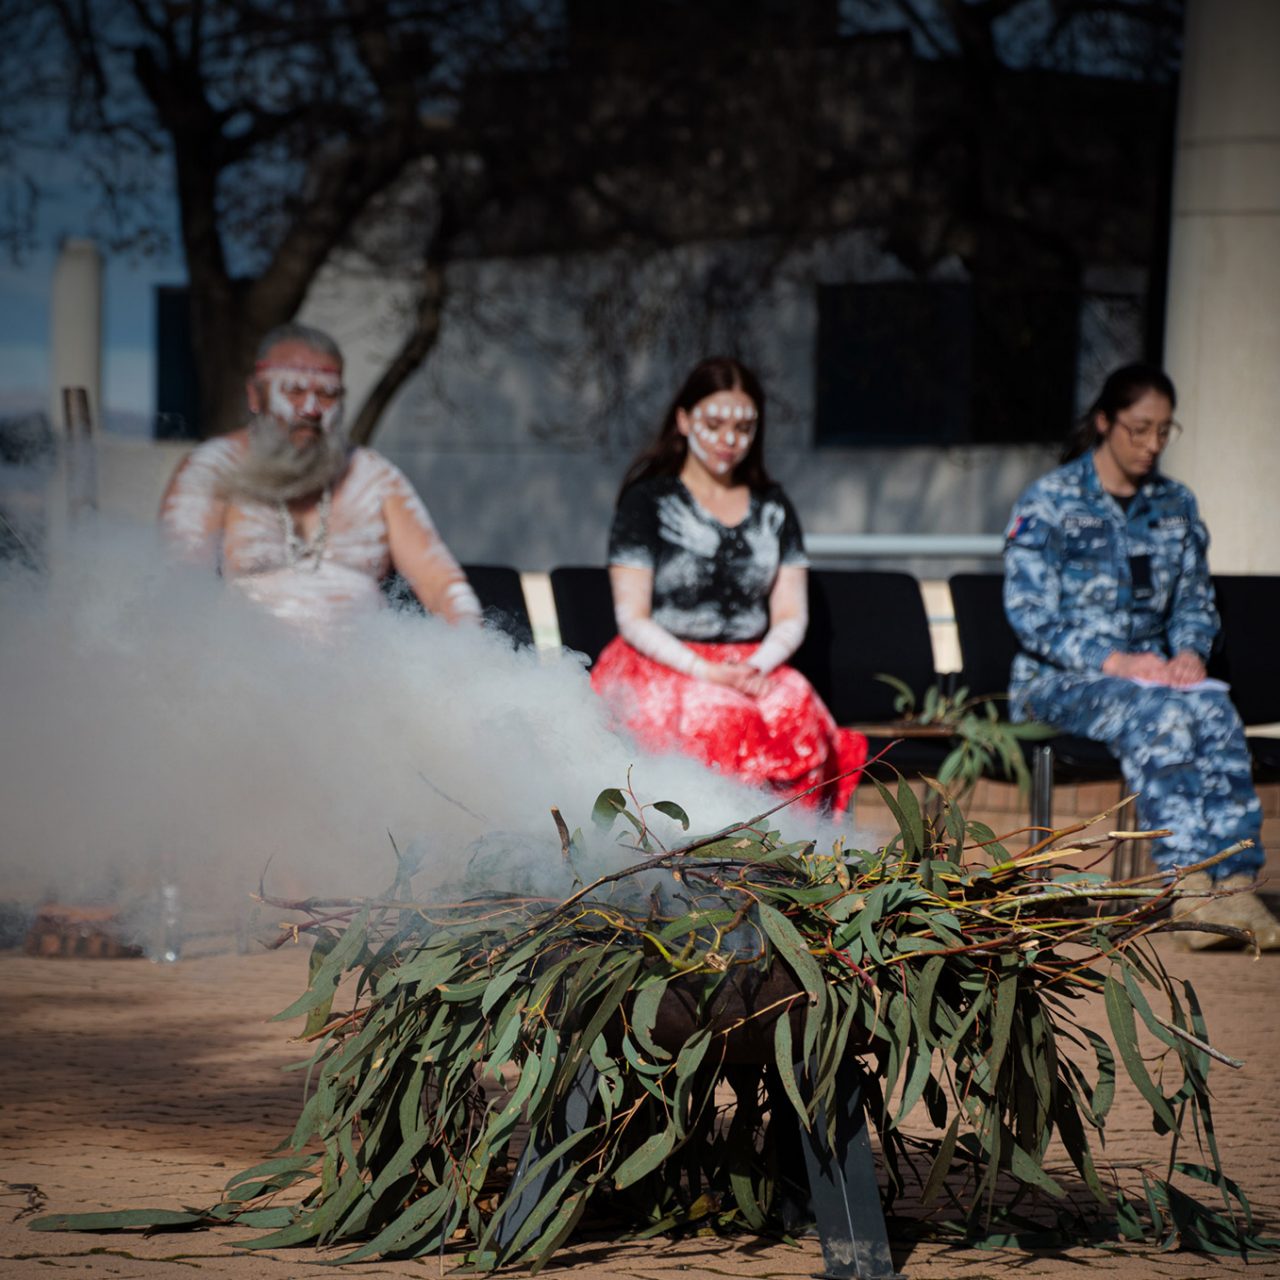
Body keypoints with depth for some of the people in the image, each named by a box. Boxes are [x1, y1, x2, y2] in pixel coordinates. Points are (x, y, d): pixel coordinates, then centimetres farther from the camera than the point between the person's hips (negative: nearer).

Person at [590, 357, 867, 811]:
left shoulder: (772, 509, 18)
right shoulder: (647, 501, 5)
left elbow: (791, 616, 13)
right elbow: (632, 619, -2)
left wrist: (757, 667, -10)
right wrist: (706, 672, -16)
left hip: (755, 667, 3)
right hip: (660, 667, -3)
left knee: (799, 718, -31)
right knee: (717, 720, -36)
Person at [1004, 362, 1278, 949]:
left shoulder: (1176, 506, 14)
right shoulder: (1049, 501, -3)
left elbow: (1196, 603, 17)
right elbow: (1030, 617, -9)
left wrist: (1189, 651, -8)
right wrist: (1115, 662, -22)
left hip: (1146, 675, 4)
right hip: (1059, 680, -4)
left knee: (1215, 714, -32)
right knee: (1158, 717, -37)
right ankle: (1191, 889, -44)